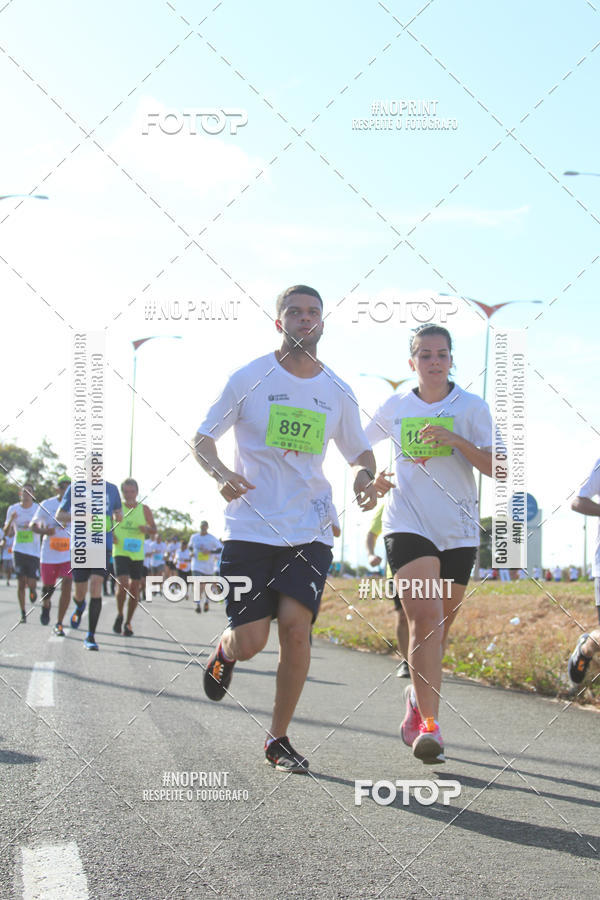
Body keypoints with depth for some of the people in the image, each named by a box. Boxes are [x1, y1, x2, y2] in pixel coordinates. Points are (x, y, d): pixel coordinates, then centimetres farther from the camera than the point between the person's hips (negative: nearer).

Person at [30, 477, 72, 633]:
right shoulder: (47, 504, -2)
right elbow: (33, 525, 3)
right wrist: (44, 531, -17)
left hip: (69, 555, 0)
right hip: (49, 554, 0)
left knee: (66, 587, -13)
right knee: (47, 588, 9)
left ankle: (59, 624, -4)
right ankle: (46, 605, 46)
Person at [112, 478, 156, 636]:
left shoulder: (144, 509, 3)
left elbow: (154, 529, 10)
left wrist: (146, 529, -13)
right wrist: (110, 535, -10)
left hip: (137, 555, 2)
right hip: (120, 552, -2)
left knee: (134, 589, 5)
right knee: (122, 585, -18)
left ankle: (128, 622, 21)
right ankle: (119, 615, 7)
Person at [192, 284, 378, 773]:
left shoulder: (338, 392, 8)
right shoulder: (249, 378, -1)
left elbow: (360, 451, 20)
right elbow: (203, 438, 4)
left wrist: (366, 478, -4)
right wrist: (221, 473, -17)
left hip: (310, 530, 2)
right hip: (250, 526, -2)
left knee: (296, 626, -15)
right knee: (250, 641, -6)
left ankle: (279, 738, 3)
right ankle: (226, 651, 34)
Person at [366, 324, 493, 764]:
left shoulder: (472, 407, 3)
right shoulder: (395, 407, 7)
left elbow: (496, 468, -8)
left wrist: (456, 440, -19)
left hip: (460, 530, 1)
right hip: (408, 525, -1)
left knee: (439, 628, 11)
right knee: (425, 618, -19)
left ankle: (418, 697, 36)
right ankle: (430, 724, -23)